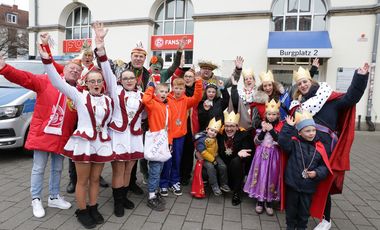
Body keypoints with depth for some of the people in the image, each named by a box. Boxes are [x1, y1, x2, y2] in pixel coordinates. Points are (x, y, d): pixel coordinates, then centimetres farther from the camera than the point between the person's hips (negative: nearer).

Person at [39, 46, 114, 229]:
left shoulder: (108, 100, 8)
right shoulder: (79, 95, -2)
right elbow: (57, 82, -11)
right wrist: (46, 59, -19)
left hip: (102, 143, 3)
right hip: (83, 142, -3)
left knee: (95, 179, 14)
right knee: (83, 181, 8)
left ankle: (93, 208, 31)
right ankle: (82, 211, 25)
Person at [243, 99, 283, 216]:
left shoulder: (280, 126, -3)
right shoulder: (262, 124, 2)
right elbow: (256, 141, -1)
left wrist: (272, 130, -18)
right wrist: (263, 131, -15)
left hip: (273, 156, -1)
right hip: (262, 155, 1)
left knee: (271, 177, 4)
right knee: (261, 176, 4)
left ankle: (269, 202, 20)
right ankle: (260, 201, 19)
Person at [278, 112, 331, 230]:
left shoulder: (319, 147, -3)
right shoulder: (294, 143, -8)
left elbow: (325, 166, 2)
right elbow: (282, 141, -27)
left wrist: (317, 173, -15)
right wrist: (288, 127, -29)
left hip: (309, 186, 1)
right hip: (292, 183, -1)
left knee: (305, 209, 16)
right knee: (291, 207, 16)